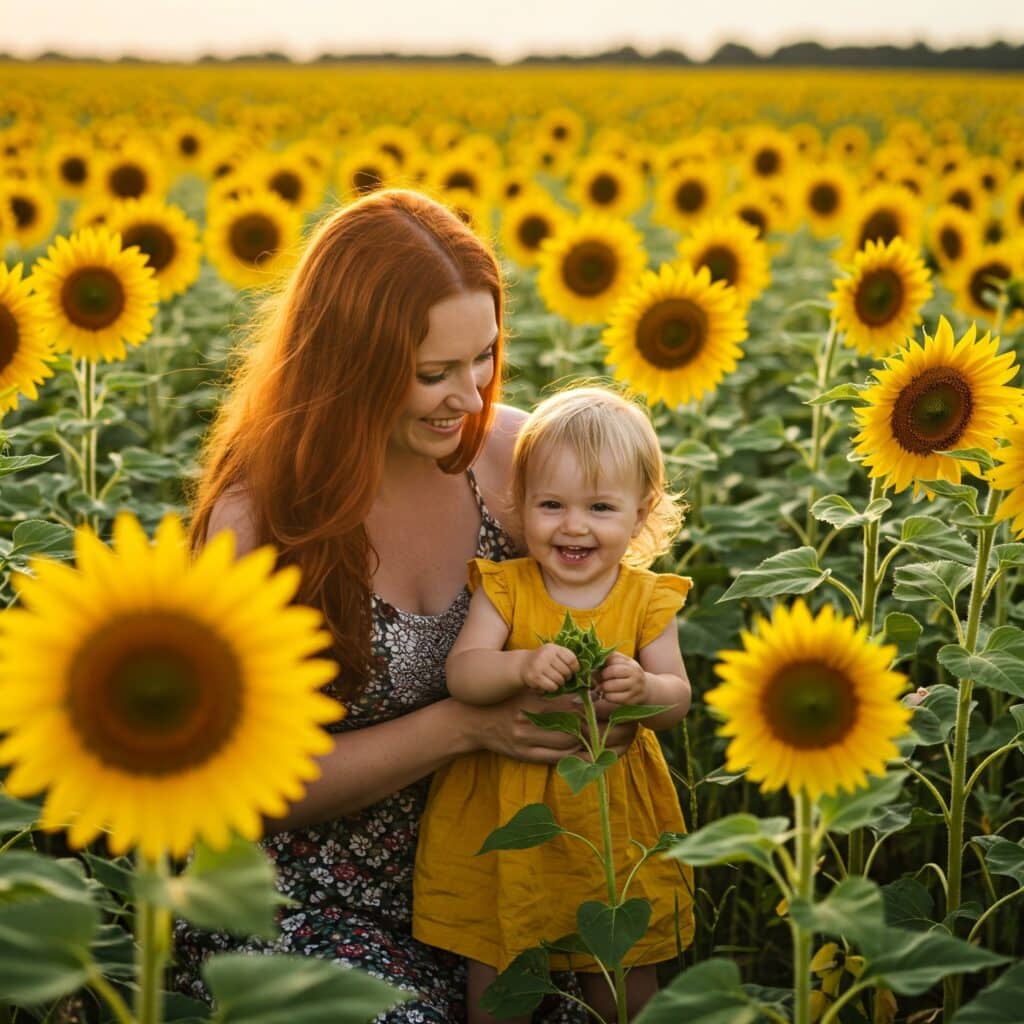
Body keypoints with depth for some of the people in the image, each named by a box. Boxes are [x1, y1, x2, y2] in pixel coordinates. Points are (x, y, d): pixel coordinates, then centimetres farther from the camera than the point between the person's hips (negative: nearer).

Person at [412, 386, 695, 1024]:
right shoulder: (505, 587, -6)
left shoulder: (646, 598, -3)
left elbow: (678, 701, -6)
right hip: (505, 808, 0)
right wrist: (522, 666, -35)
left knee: (624, 961, 11)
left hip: (613, 810, 1)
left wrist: (643, 689, -28)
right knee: (494, 960, 9)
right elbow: (461, 673, -17)